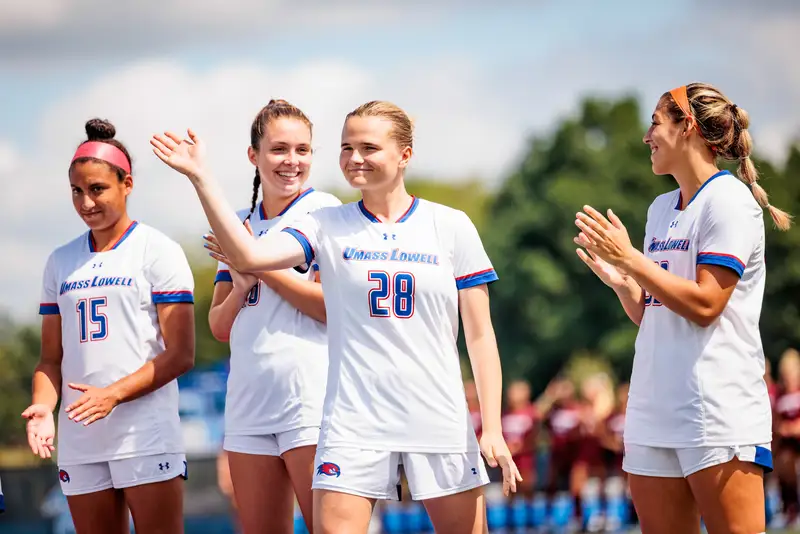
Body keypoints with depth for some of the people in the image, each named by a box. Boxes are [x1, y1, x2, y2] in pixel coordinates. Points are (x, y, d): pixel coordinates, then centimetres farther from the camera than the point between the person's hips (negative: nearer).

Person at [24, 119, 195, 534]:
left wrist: (113, 394, -18)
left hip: (146, 435, -5)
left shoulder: (158, 251, 0)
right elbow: (52, 358, 16)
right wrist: (43, 408, -5)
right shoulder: (60, 262, 15)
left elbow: (180, 355, -6)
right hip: (79, 441, 5)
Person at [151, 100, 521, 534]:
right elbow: (247, 256, -12)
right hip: (354, 423, 0)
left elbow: (480, 335, 3)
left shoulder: (451, 226, 3)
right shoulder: (327, 226, 4)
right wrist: (200, 177, -19)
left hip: (439, 424, 0)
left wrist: (493, 428, -3)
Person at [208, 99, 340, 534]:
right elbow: (220, 327, 15)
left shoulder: (322, 211, -2)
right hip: (249, 406, 6)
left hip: (310, 400, -6)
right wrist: (240, 285, -5)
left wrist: (260, 265, -10)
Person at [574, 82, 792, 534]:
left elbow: (704, 304, -15)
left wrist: (630, 259, -12)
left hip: (718, 409, -8)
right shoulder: (661, 209, 18)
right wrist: (621, 281, 1)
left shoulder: (729, 200, -6)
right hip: (654, 411, 8)